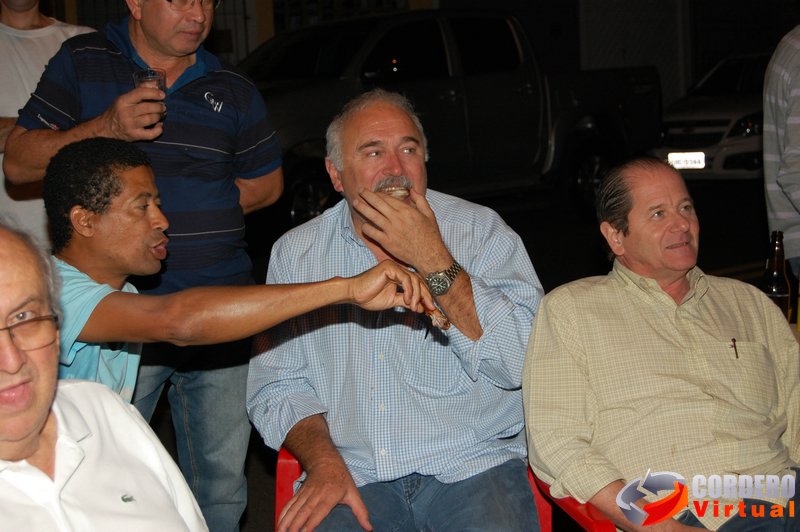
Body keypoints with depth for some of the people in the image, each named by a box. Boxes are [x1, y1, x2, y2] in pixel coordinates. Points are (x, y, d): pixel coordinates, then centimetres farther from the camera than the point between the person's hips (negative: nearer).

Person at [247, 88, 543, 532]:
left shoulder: (482, 230, 1)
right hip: (354, 475, 2)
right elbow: (276, 387, 9)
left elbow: (520, 364, -10)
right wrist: (325, 464, -9)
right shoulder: (295, 253, 8)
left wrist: (433, 260, -15)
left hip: (472, 467, -1)